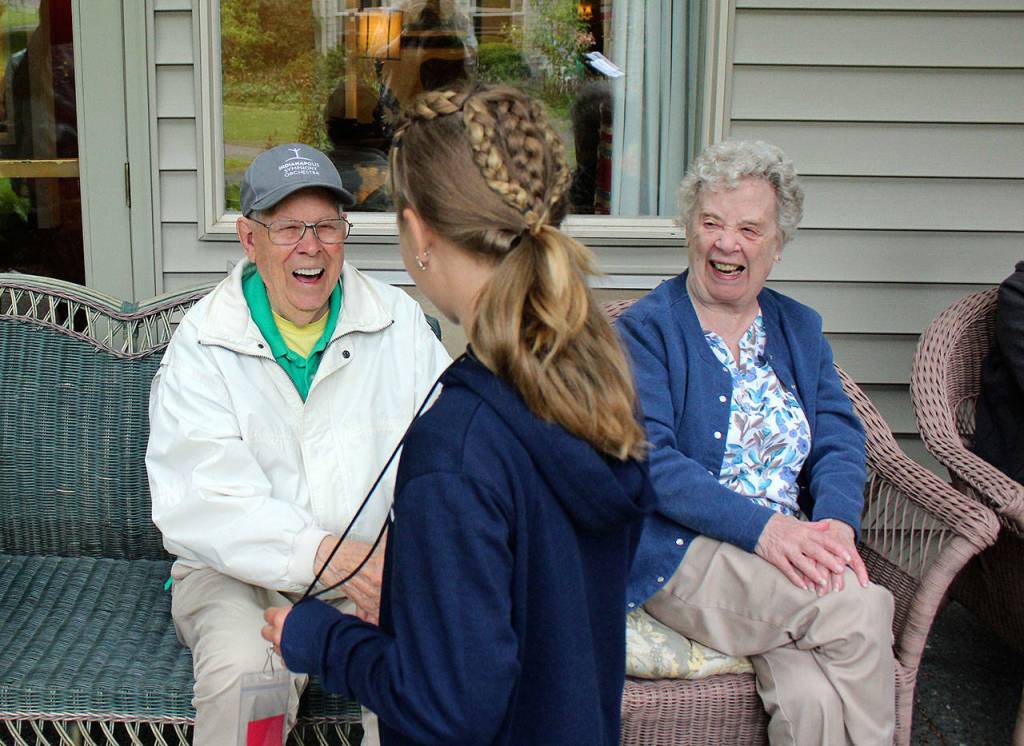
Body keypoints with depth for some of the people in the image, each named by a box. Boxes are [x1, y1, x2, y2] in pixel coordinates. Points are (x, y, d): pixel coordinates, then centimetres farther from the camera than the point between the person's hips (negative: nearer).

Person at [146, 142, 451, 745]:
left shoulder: (399, 321, 4)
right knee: (243, 680, -31)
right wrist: (323, 553, -29)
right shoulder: (201, 344, -2)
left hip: (378, 568, 2)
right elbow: (201, 500, -14)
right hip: (240, 573, -1)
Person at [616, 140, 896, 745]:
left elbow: (841, 441, 8)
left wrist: (835, 523, -14)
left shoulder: (801, 329, 18)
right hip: (684, 555, -3)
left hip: (794, 550, 4)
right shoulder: (646, 329, 2)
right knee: (863, 609, -26)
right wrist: (763, 527, -21)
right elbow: (650, 461, -10)